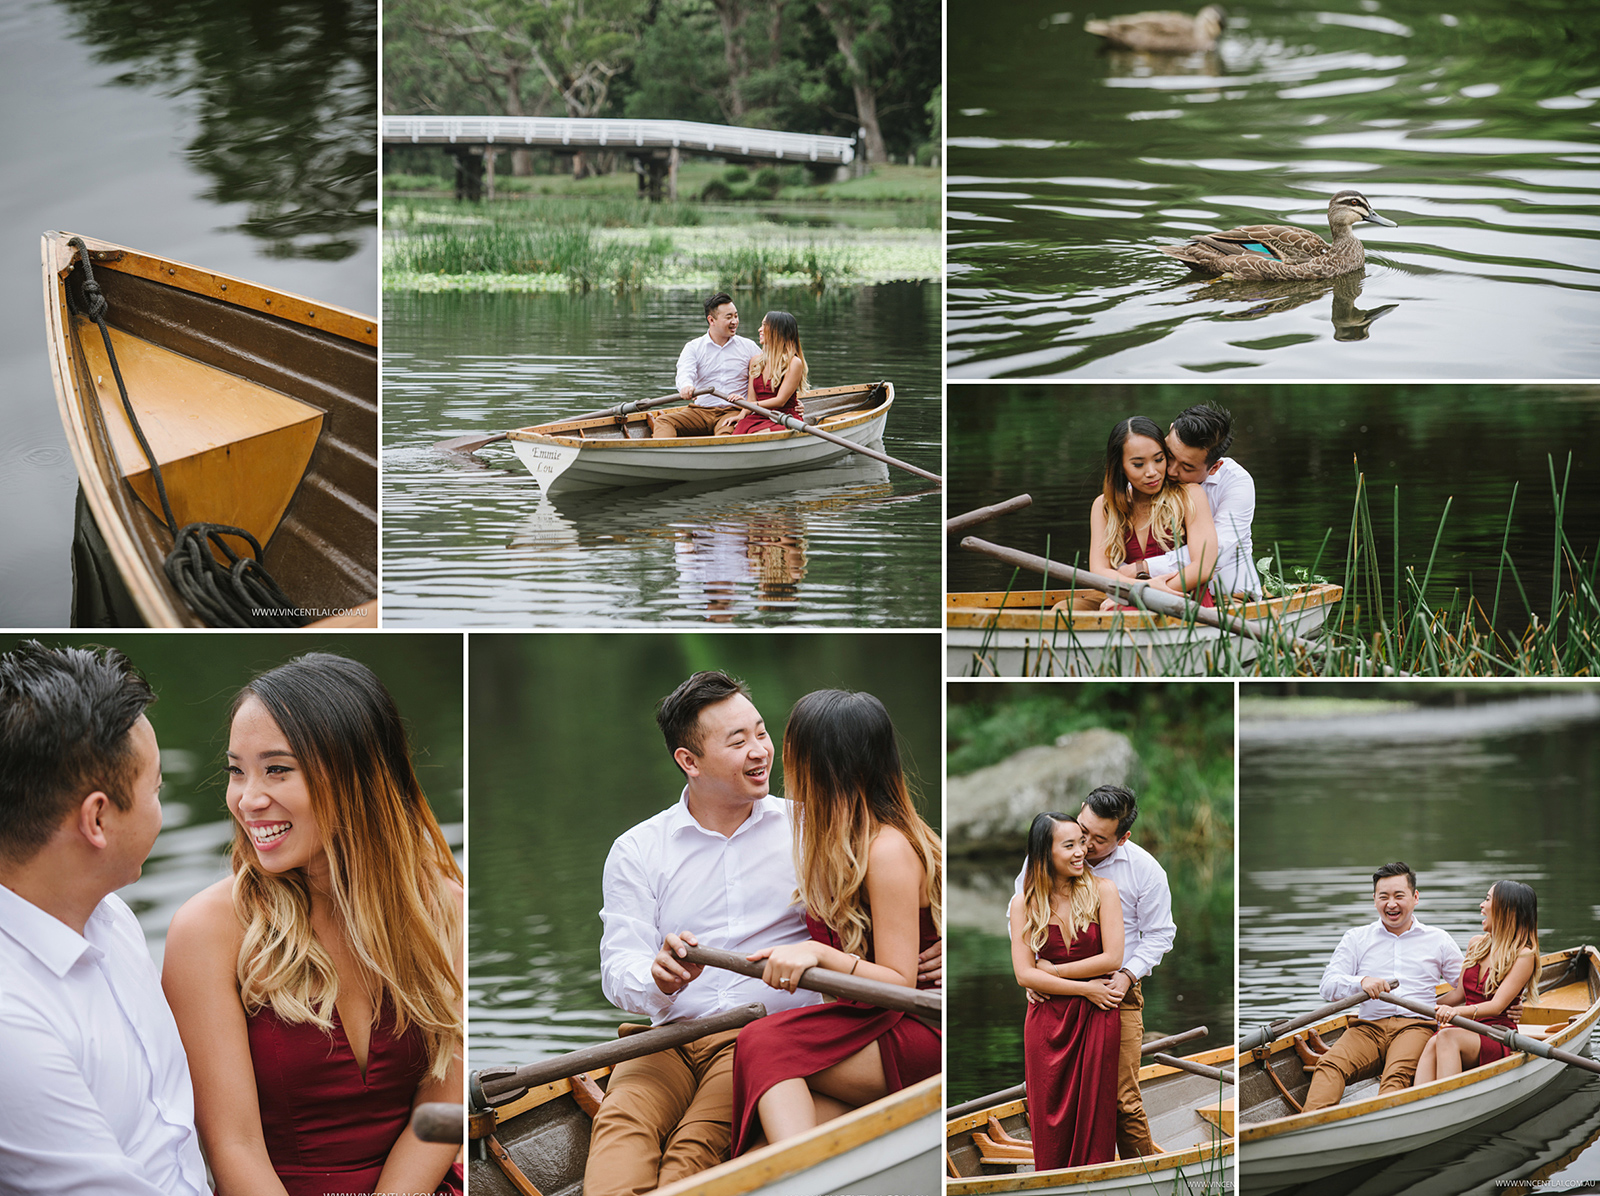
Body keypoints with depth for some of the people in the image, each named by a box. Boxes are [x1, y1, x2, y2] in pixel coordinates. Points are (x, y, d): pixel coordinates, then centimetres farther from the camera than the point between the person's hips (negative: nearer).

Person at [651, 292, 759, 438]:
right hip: (700, 411, 1)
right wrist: (686, 387, -37)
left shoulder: (748, 347, 13)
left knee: (727, 432, -38)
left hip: (733, 412, -1)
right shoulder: (693, 347, 9)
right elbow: (685, 373, -10)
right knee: (662, 422, -26)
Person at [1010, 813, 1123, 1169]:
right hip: (1047, 1022, 1)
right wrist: (1085, 988, -10)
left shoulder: (1102, 890, -2)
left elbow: (1112, 959, -8)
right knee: (1051, 1124, 4)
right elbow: (1024, 975, -5)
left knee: (1094, 1119, 2)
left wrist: (1052, 971, -5)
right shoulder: (1024, 905, 1)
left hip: (1097, 1019, -1)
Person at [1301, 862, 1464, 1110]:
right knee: (1329, 1066, -31)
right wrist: (1362, 982, -15)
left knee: (1399, 1074, -36)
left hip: (1416, 1026, -1)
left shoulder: (1438, 940, 19)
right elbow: (1328, 987, 7)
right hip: (1368, 1027, 2)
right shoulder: (1356, 938, 19)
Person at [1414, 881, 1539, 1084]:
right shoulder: (1476, 945, 17)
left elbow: (1497, 1005, -16)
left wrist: (1457, 1011, -32)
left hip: (1498, 1039, -5)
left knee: (1447, 1038, -37)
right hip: (1467, 1032, 5)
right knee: (1432, 1044, -32)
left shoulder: (1523, 956, -4)